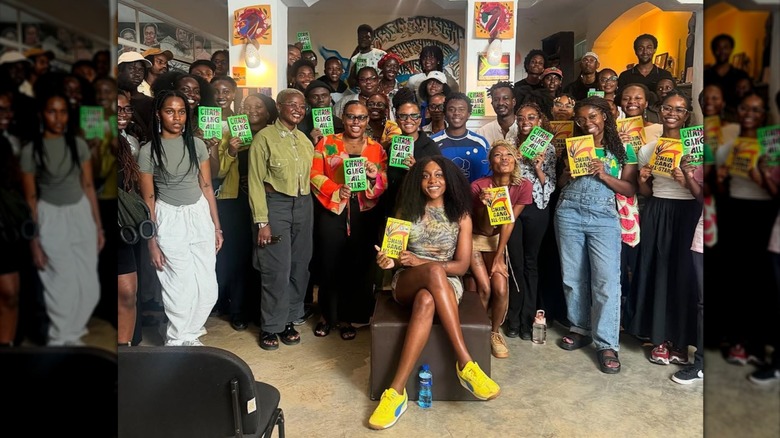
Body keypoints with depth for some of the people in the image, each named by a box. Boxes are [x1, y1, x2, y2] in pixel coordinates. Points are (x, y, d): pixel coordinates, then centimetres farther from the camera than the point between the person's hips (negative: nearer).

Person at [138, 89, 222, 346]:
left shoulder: (196, 144, 4)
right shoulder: (148, 151, -4)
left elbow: (207, 187, 7)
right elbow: (148, 200, -2)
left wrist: (216, 226, 6)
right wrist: (152, 242, -3)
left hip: (200, 215, 3)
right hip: (169, 220, -3)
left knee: (208, 289, 3)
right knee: (183, 288, -1)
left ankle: (190, 335, 28)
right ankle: (177, 341, 24)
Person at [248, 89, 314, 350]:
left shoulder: (304, 139, 12)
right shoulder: (264, 137, -6)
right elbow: (255, 182, -9)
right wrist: (262, 222, -12)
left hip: (303, 205, 6)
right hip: (275, 205, -6)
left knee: (299, 265, 8)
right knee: (277, 269, -4)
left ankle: (288, 320, 23)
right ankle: (270, 326, 13)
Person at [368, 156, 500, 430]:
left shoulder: (461, 215, 5)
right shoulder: (406, 210, 9)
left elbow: (462, 264, -1)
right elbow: (393, 253, 13)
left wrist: (419, 261, -15)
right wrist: (387, 260, -14)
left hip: (446, 285, 0)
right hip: (406, 283, 0)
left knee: (426, 301, -40)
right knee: (434, 272, -38)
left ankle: (397, 391, -38)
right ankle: (465, 363, -37)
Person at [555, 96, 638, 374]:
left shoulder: (623, 149, 8)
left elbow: (630, 190, 3)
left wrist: (604, 175, -10)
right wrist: (570, 169, -5)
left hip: (604, 218, -2)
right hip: (569, 214, 3)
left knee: (607, 280, -10)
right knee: (573, 277, 7)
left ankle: (607, 344, -3)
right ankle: (581, 329, 23)